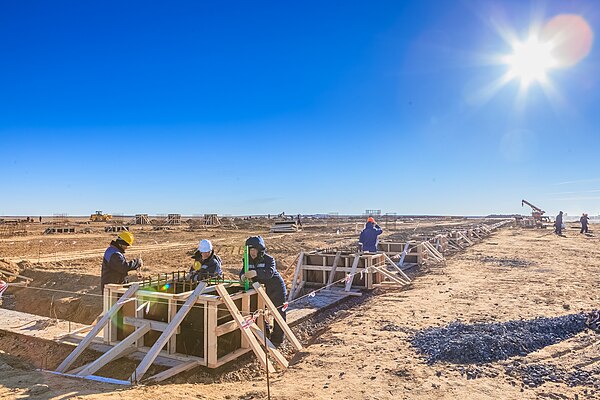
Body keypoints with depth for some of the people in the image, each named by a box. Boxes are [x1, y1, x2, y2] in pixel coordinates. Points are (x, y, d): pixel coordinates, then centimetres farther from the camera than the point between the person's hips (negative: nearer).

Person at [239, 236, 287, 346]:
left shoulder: (269, 259, -22)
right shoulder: (249, 260, -4)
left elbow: (269, 272, -39)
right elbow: (242, 272, -12)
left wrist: (255, 273, -56)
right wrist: (243, 276, -38)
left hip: (276, 289, -5)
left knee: (278, 314, 1)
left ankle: (277, 339, 16)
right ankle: (265, 335, 27)